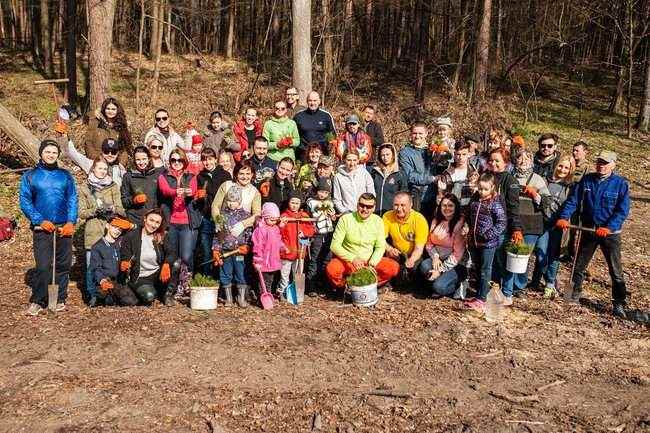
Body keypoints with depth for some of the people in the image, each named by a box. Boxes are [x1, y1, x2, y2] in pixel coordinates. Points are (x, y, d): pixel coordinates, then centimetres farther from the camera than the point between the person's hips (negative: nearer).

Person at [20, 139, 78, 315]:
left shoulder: (65, 175, 11)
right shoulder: (30, 176, 7)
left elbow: (72, 200, 7)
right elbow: (25, 202, 2)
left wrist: (71, 222, -7)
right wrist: (40, 221, -10)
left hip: (64, 228, 2)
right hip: (42, 228, -2)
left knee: (63, 265, 5)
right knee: (43, 266, -9)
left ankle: (60, 299, 16)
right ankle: (36, 301, 2)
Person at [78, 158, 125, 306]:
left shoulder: (113, 187, 11)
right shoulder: (84, 188, 9)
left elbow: (120, 209, 5)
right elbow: (81, 212, 3)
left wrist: (112, 209, -16)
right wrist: (95, 210, -14)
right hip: (92, 232, -1)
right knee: (91, 265, -2)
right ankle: (92, 295, 10)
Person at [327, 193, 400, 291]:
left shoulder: (377, 221, 0)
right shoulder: (345, 219, -9)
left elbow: (380, 247, 2)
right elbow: (335, 246, -12)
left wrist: (372, 263, -17)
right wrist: (352, 259, -26)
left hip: (369, 261, 3)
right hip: (347, 261, -3)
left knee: (394, 267, -20)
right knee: (331, 269, -34)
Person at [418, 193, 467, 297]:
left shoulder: (460, 224, -13)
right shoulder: (436, 221, 6)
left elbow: (457, 254, -15)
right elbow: (429, 243, 9)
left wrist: (440, 270, -17)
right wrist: (435, 257, -11)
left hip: (455, 265, -5)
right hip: (438, 259, 5)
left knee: (439, 287, -25)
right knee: (424, 266, -27)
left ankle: (457, 286, 6)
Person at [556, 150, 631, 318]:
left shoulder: (621, 183, -8)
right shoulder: (587, 180, 1)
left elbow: (623, 210, -14)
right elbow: (573, 200, -2)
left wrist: (609, 227, -25)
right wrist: (564, 217, -17)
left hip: (610, 233, -3)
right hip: (588, 230, 3)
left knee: (616, 271, 2)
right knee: (579, 265, 13)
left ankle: (619, 304, 12)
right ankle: (574, 294, 30)